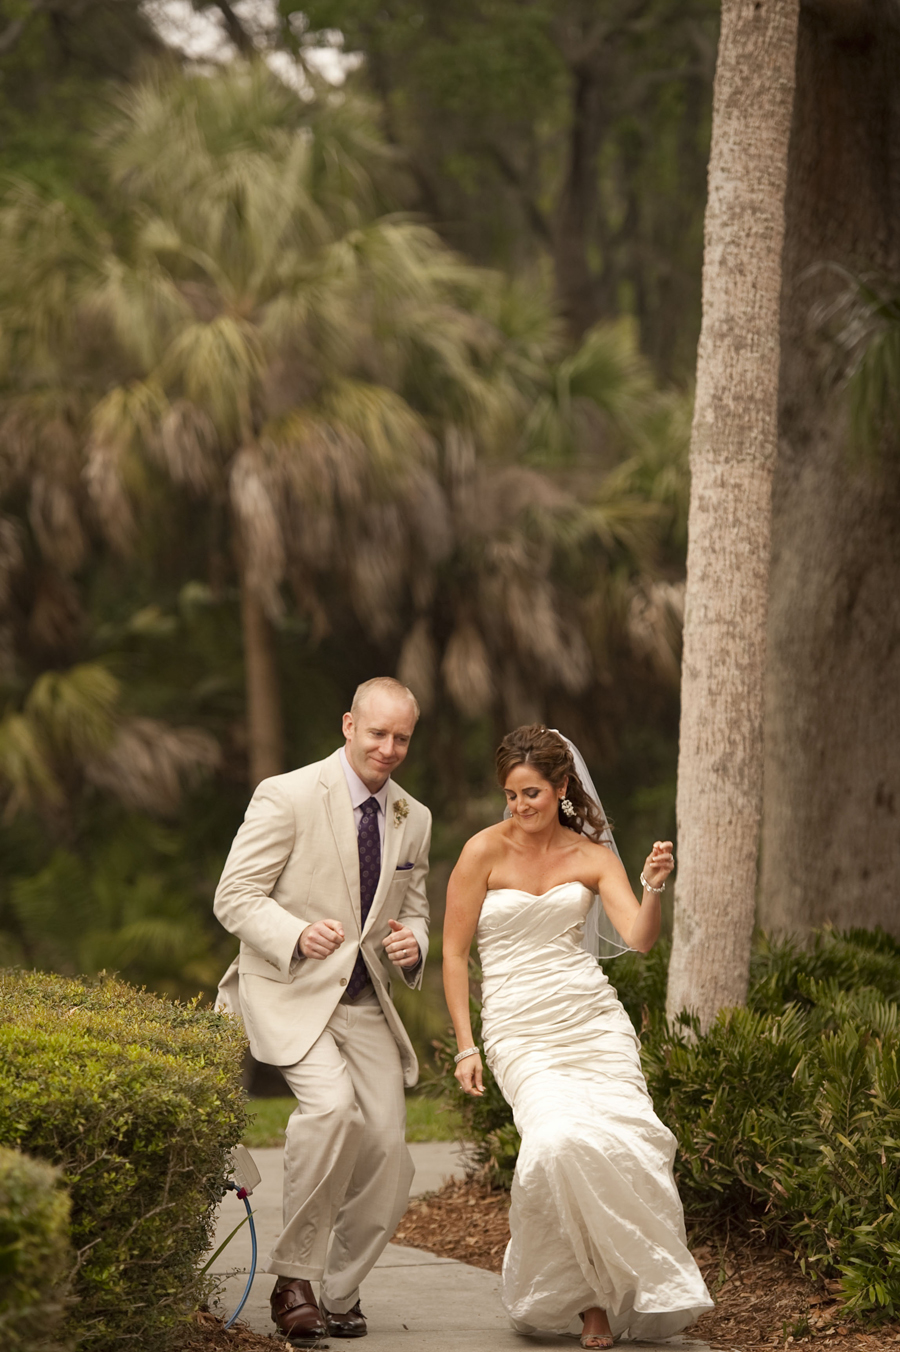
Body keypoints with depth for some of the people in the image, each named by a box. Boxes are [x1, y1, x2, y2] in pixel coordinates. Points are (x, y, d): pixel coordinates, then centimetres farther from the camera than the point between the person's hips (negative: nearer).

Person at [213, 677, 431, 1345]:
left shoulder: (413, 820, 10)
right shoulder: (288, 796, -9)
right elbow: (235, 896, -10)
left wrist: (412, 941, -5)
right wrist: (298, 934, -28)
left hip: (367, 1002, 6)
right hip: (290, 991, -6)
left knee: (388, 1152, -4)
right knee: (332, 1104, -31)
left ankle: (340, 1292, 18)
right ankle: (293, 1278, -19)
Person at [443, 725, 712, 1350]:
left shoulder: (590, 855, 7)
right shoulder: (486, 851, -1)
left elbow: (640, 938, -3)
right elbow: (454, 953, 3)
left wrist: (654, 888, -24)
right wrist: (466, 1046, -2)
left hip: (593, 1019, 3)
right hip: (520, 1032, -3)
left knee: (621, 1142, -18)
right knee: (562, 1140, -27)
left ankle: (639, 1289, 0)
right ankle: (584, 1297, -9)